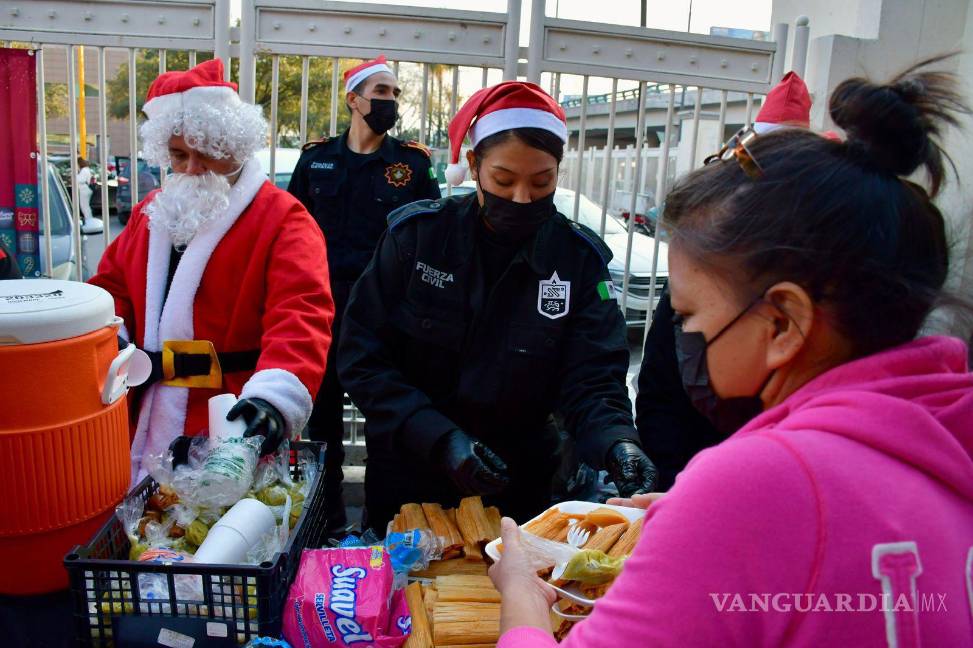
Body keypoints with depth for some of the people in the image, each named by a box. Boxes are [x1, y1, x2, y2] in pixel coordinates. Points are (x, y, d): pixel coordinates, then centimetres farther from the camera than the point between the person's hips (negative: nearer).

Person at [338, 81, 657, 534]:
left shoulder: (580, 259, -9)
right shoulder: (415, 235, -13)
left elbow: (590, 381, -11)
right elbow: (362, 357, -13)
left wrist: (617, 442, -32)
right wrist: (441, 439, -24)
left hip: (518, 487, 1)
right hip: (408, 481, 0)